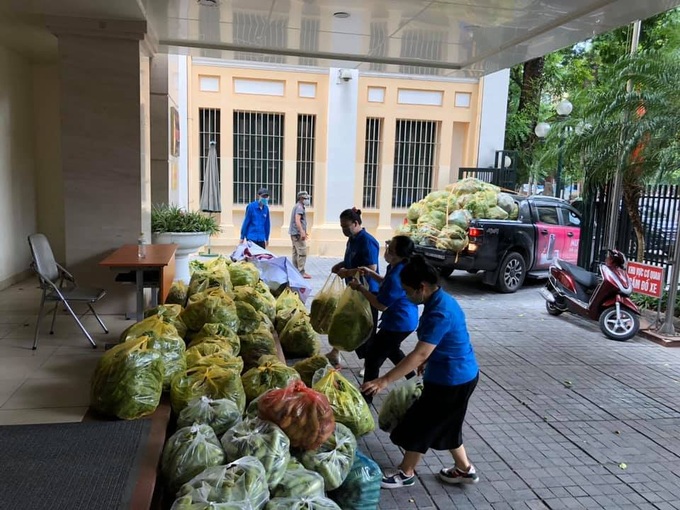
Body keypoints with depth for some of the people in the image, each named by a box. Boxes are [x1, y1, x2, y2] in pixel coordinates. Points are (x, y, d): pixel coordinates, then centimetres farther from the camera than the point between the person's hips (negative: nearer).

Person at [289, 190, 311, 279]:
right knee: (302, 253, -11)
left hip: (294, 233, 11)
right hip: (298, 233, -11)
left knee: (296, 252, 12)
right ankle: (301, 272, -11)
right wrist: (302, 232, -32)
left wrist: (303, 232, 33)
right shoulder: (299, 207, -13)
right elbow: (297, 220, -24)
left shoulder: (298, 206, 20)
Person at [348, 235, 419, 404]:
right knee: (391, 349, 31)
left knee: (373, 355, 2)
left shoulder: (396, 276, -31)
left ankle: (366, 396, 14)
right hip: (405, 320, 10)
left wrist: (360, 287, -17)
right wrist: (371, 274, 6)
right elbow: (388, 285, 19)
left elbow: (381, 305, -24)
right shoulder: (400, 268, 0)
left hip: (399, 323, -10)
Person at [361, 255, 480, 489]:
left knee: (418, 424, 7)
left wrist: (385, 379, -33)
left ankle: (405, 474, 25)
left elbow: (420, 353, -33)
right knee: (445, 425, 24)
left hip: (452, 380, -10)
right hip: (461, 375, 10)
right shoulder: (443, 300, 3)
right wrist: (427, 361, 26)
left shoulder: (439, 313, -29)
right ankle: (464, 469, 39)